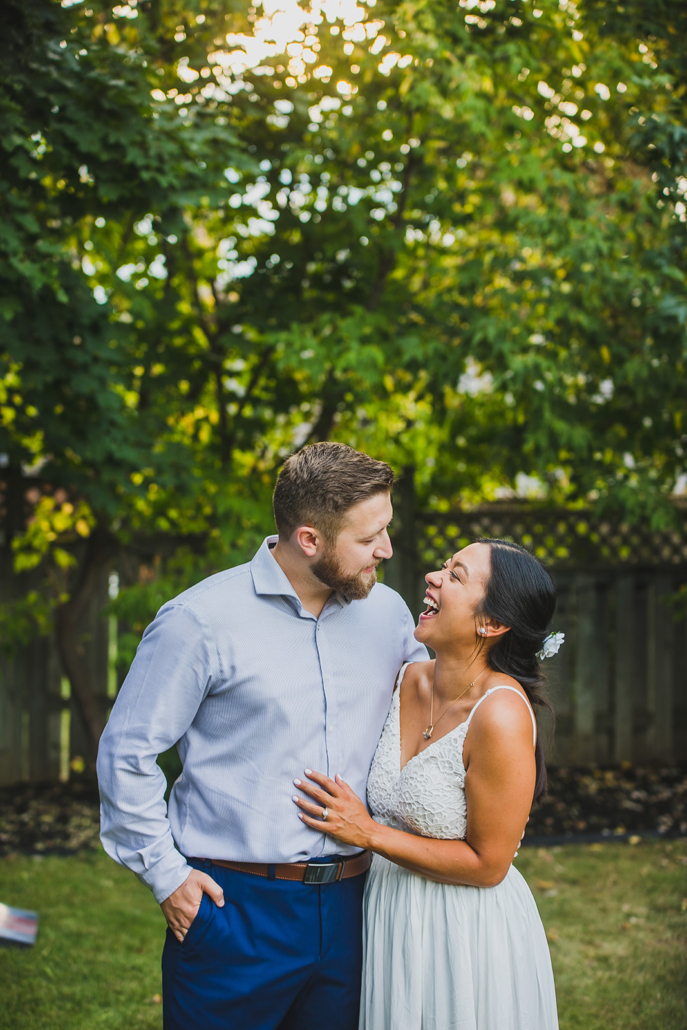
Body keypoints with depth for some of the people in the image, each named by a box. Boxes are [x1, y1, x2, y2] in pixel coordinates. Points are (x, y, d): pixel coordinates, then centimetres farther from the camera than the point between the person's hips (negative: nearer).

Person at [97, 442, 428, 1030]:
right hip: (236, 907, -4)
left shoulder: (388, 614, 5)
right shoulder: (200, 621, -10)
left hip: (348, 908, 4)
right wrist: (165, 873, -6)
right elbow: (127, 751, -5)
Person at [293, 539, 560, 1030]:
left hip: (466, 932, -7)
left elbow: (486, 865, -20)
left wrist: (367, 833, -18)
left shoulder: (500, 715, -24)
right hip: (388, 916, 7)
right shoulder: (408, 680, -2)